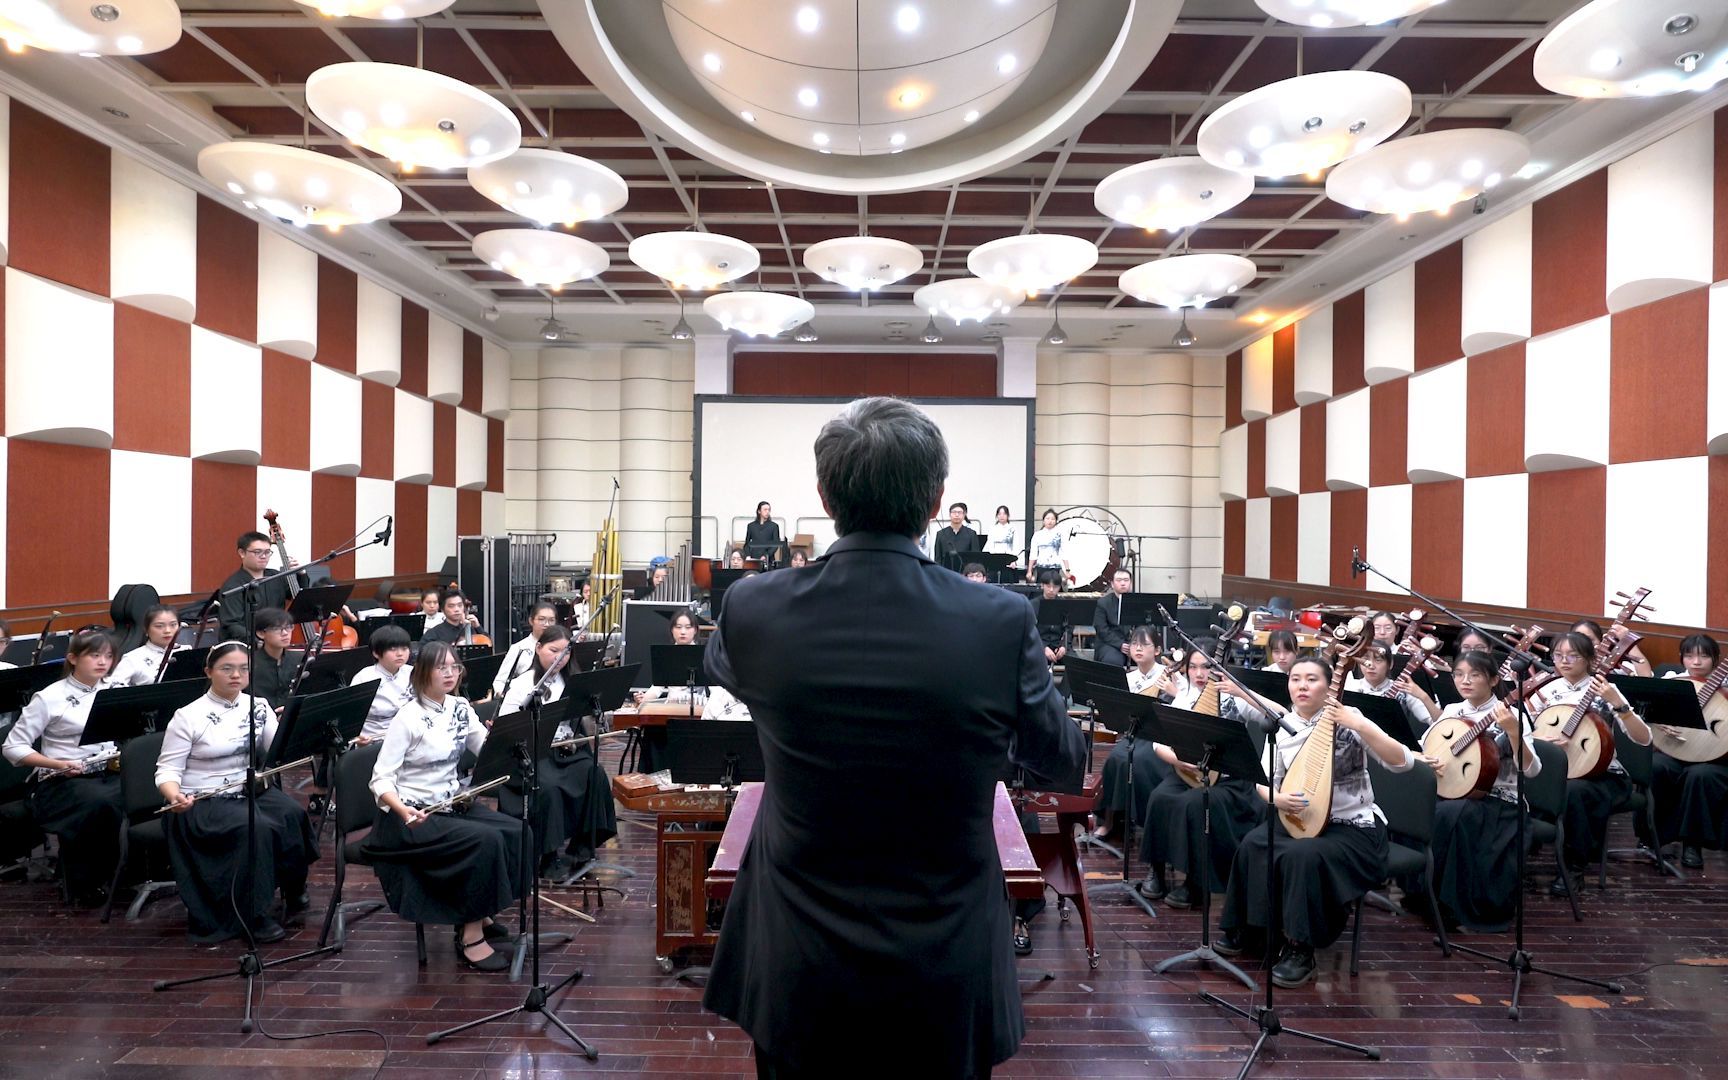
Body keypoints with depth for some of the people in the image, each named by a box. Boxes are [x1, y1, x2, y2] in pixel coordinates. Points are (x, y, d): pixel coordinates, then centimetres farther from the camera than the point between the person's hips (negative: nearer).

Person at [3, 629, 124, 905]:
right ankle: (85, 881, -14)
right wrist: (59, 764, -19)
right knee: (101, 802, -36)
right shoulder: (50, 697, -5)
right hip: (62, 781, -4)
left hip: (108, 774, 4)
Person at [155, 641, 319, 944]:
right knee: (258, 828, -32)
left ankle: (294, 893, -6)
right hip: (203, 803, -4)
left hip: (253, 791, 4)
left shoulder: (258, 707, 6)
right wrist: (175, 796, -24)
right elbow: (167, 770, -5)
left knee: (294, 815, -27)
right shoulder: (188, 717, -5)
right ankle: (253, 916, -16)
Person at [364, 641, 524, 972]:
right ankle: (470, 936, -13)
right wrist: (402, 810, -33)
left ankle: (481, 914, 6)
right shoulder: (408, 717, -15)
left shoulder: (461, 708, 4)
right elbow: (380, 779, -16)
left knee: (517, 832, -12)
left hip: (452, 803, 7)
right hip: (412, 815, -7)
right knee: (486, 840, -27)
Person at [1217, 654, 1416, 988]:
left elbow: (1404, 762, -20)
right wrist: (1276, 797, -19)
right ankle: (1243, 927, -2)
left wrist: (1359, 726, -32)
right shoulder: (1281, 726, 1)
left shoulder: (1348, 720, -12)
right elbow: (1263, 780, 4)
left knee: (1302, 855, -32)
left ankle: (1300, 950, -15)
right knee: (1252, 845, -22)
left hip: (1353, 828, -4)